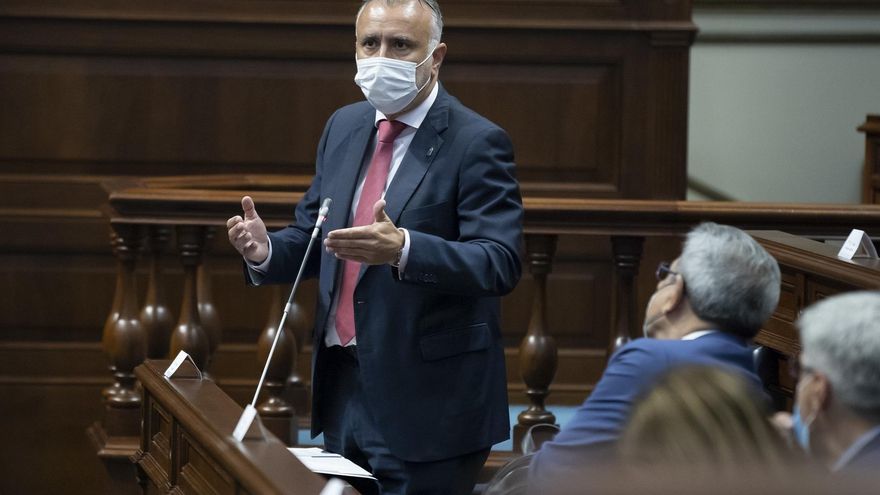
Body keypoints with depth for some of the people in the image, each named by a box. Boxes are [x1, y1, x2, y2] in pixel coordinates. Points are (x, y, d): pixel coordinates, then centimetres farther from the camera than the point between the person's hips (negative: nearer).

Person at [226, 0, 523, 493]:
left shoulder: (477, 142, -12)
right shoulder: (345, 126, 10)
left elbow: (501, 263, -21)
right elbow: (313, 237, 15)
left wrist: (402, 249, -36)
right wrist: (265, 250, -8)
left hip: (427, 401, -7)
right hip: (344, 386, 7)